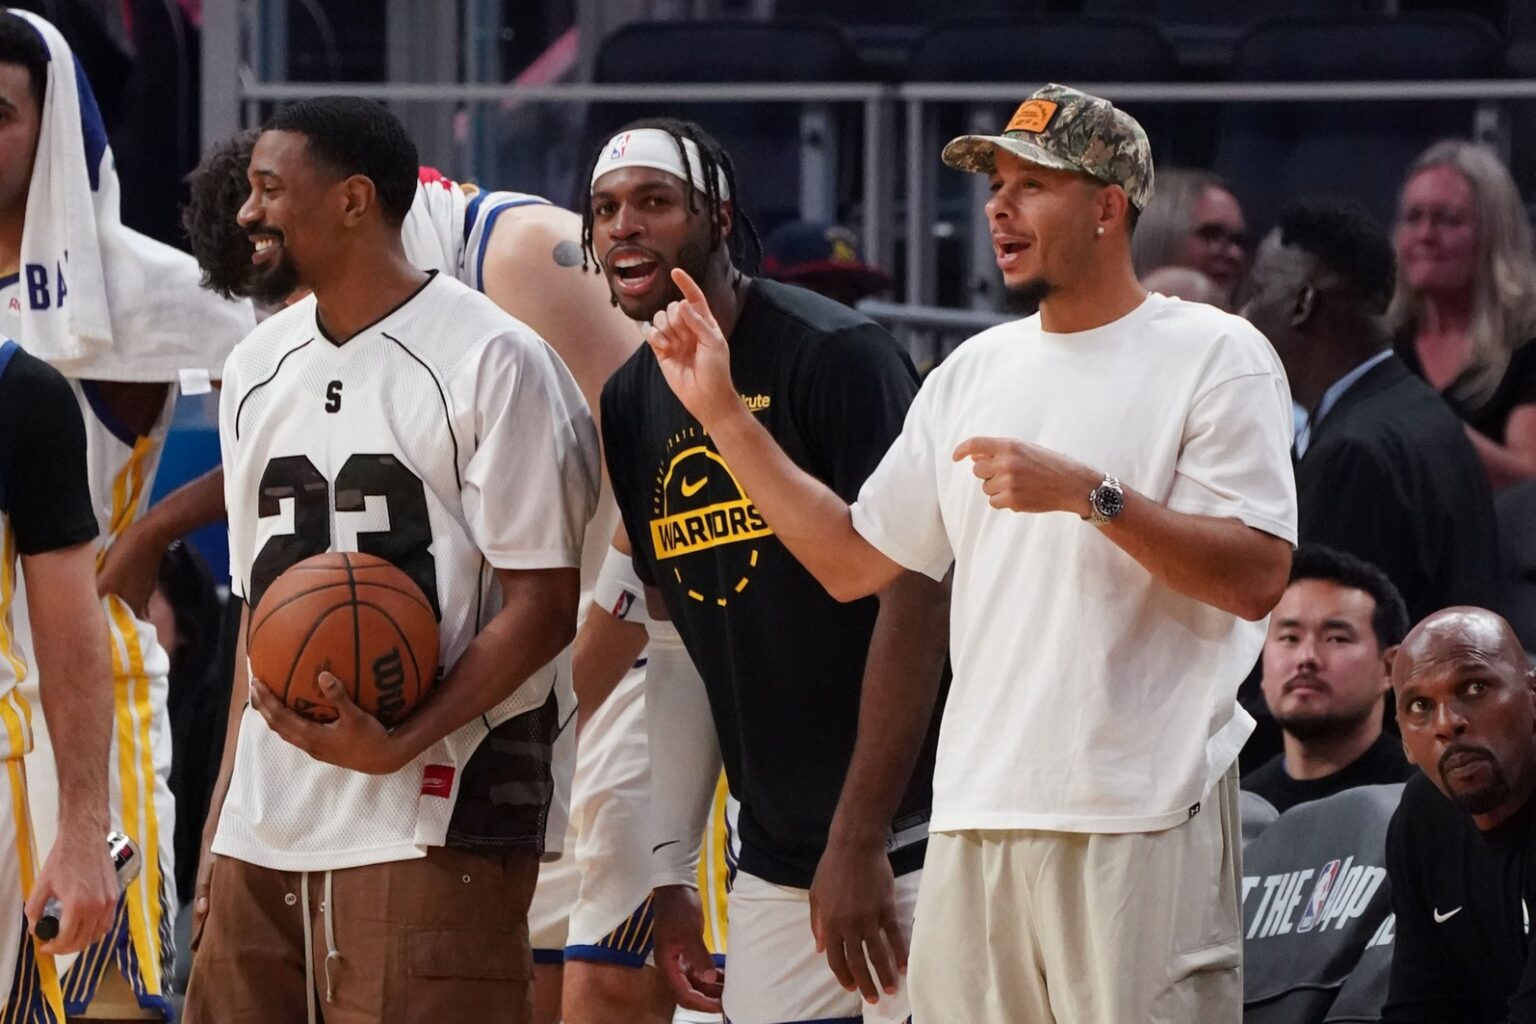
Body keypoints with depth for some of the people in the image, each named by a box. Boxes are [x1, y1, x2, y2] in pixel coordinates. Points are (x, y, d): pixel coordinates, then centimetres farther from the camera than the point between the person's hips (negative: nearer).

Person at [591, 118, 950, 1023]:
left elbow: (912, 595, -14)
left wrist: (859, 841, -16)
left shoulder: (833, 355, -11)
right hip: (774, 868, 7)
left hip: (908, 845, -7)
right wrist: (670, 870, 11)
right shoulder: (631, 406, 11)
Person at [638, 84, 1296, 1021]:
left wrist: (1089, 494, -19)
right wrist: (724, 413, 13)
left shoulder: (1216, 356, -2)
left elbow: (1256, 578, -12)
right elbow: (852, 561, 18)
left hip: (1142, 820, -6)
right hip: (977, 814, 6)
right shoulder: (974, 371, 17)